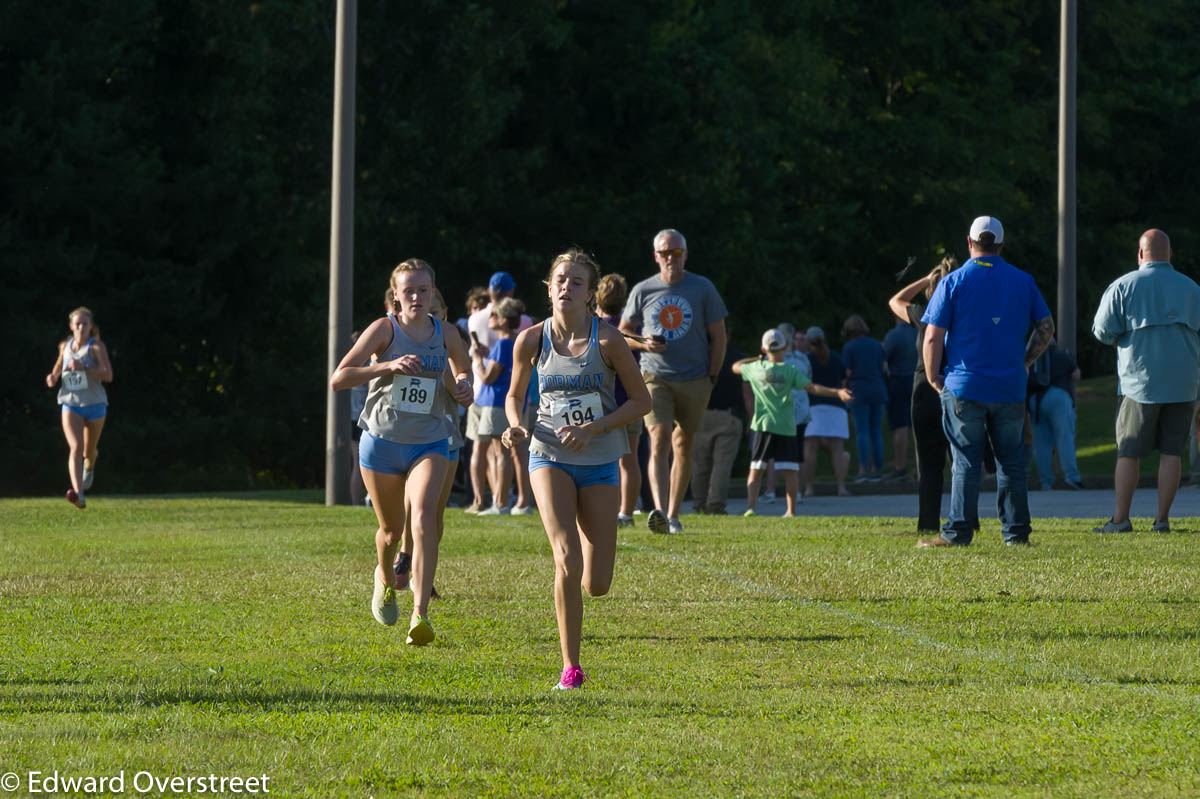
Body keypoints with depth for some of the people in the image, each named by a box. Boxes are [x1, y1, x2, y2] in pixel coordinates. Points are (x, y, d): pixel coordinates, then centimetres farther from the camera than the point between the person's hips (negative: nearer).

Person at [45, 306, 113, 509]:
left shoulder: (96, 346, -9)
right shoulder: (65, 346, 4)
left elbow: (108, 375, -18)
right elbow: (59, 365, 25)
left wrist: (83, 368, -29)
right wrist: (53, 376, 3)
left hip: (94, 404, -1)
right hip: (71, 404, 1)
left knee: (89, 450, 17)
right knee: (76, 447, -20)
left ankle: (90, 466, 57)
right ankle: (78, 494, -33)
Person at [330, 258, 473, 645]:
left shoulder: (446, 336, 2)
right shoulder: (385, 329, -8)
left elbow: (463, 370, 24)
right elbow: (338, 379, -15)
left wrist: (462, 388, 0)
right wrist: (388, 366, -27)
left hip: (430, 444, 1)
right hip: (382, 441, -1)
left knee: (424, 518, -23)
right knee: (392, 530, 12)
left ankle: (420, 613, -26)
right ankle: (385, 580, 48)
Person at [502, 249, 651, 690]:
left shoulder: (608, 340, -10)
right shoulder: (532, 341, -4)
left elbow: (641, 401, -3)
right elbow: (515, 395, 12)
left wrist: (593, 429, -16)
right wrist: (516, 425, -10)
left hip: (600, 460, 0)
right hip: (550, 456, 0)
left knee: (596, 584, 0)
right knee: (566, 560, -22)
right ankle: (571, 667, -12)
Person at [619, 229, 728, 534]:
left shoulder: (703, 289, 3)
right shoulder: (643, 291, 5)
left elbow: (718, 336, 7)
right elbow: (622, 332, 14)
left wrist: (711, 378, 0)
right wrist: (643, 343, -8)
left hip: (694, 381, 1)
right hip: (655, 378, -1)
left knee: (683, 448, 6)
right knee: (659, 441, -17)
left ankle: (673, 515, 16)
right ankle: (659, 512, -31)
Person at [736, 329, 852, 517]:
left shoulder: (756, 368, 3)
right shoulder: (791, 371, -4)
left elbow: (736, 366, 21)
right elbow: (811, 387, -12)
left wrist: (758, 359, 28)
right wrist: (837, 392, -15)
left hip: (762, 425, 2)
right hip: (786, 426, -2)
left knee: (756, 470, 6)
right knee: (790, 470, 3)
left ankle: (751, 505, -5)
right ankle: (791, 510, 1)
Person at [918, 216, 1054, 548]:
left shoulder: (953, 282, -5)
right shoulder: (1023, 281, 5)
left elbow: (933, 338, -7)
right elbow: (1046, 326, 10)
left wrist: (932, 377, 5)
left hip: (964, 387, -2)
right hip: (1010, 389, 2)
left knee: (965, 462, 0)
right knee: (1011, 461, 9)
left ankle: (958, 532, -3)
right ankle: (1016, 531, 10)